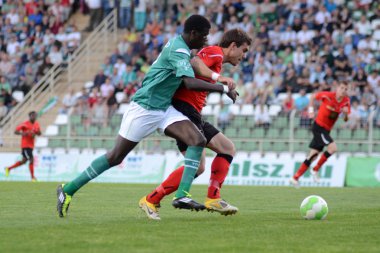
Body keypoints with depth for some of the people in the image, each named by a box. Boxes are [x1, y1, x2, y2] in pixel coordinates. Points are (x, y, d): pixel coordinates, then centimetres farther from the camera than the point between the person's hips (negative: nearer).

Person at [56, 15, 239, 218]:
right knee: (115, 157, -1)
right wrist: (224, 89, -29)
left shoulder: (178, 44, 8)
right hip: (144, 108, -9)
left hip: (163, 108, 9)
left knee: (198, 140, -11)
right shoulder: (178, 51, -22)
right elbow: (190, 83, -35)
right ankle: (68, 190, 13)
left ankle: (182, 195, -17)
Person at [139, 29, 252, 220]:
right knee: (197, 166, -15)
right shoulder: (215, 52, -6)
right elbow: (193, 63, -26)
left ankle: (213, 199, 4)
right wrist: (217, 77, -39)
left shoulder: (215, 58, 25)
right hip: (185, 109, -11)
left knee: (228, 148, 11)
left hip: (193, 114, 11)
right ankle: (151, 200, -9)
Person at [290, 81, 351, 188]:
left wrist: (346, 113, -16)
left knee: (314, 155, 8)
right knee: (333, 147, -23)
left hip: (326, 130, 6)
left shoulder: (346, 101, -1)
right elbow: (313, 96, 1)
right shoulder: (328, 95, -15)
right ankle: (315, 170, -7)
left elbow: (346, 119, 5)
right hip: (319, 126, -6)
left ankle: (295, 178, 15)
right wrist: (311, 109, -5)